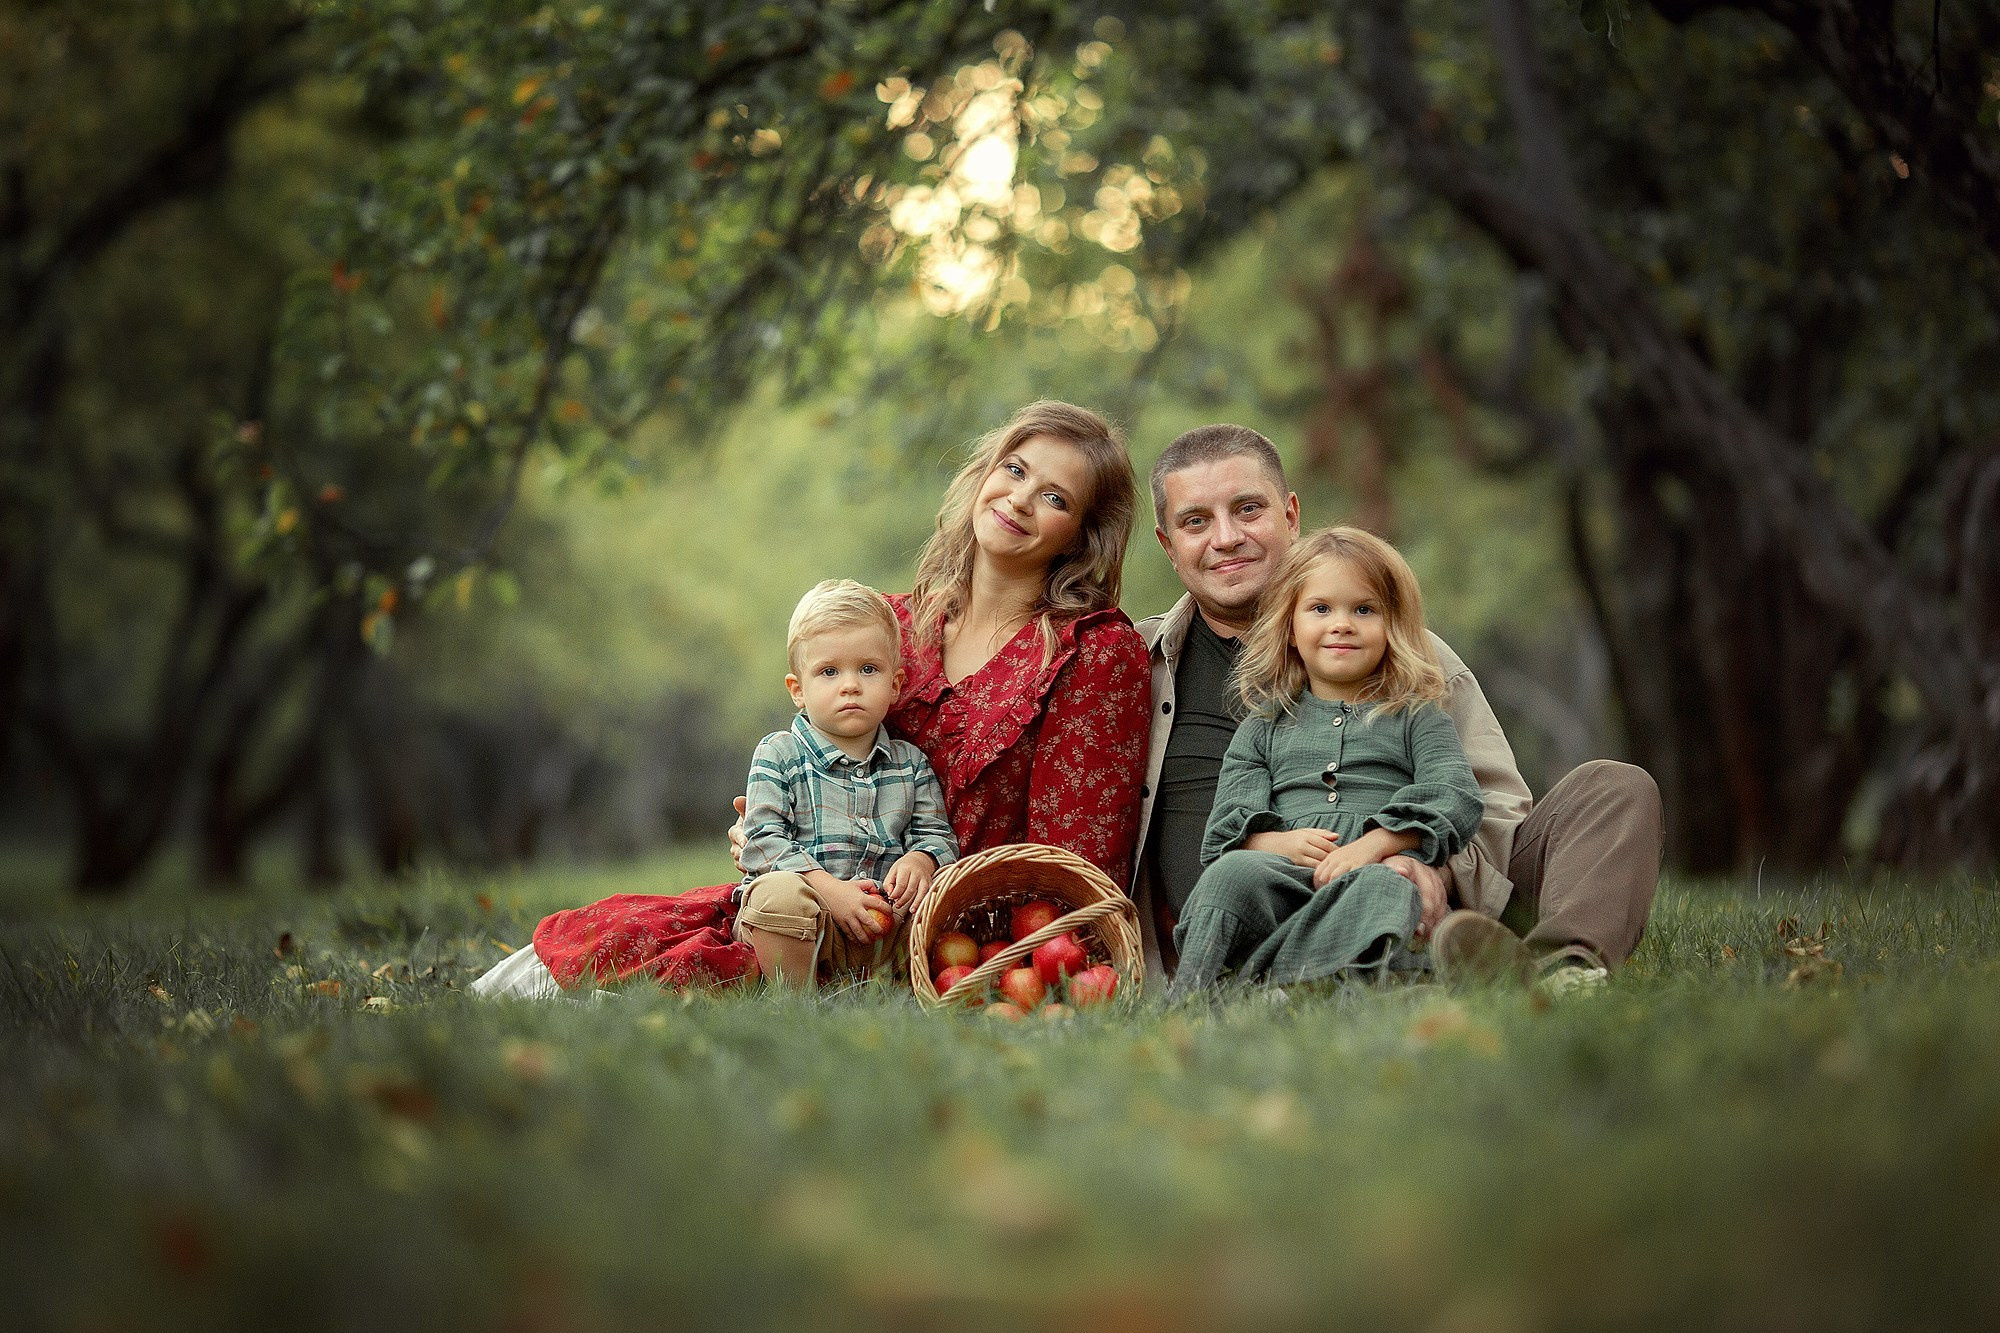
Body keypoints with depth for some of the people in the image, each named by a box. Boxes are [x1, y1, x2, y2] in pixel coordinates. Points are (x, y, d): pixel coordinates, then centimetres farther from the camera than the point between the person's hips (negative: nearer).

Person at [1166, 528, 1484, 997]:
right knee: (1235, 870, -32)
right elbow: (1225, 826, 15)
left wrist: (1374, 845, -14)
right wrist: (1279, 844, -10)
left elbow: (1458, 799, 4)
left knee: (1383, 887, -38)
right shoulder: (1264, 728, 27)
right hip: (1282, 881, 2)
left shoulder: (1415, 718, 22)